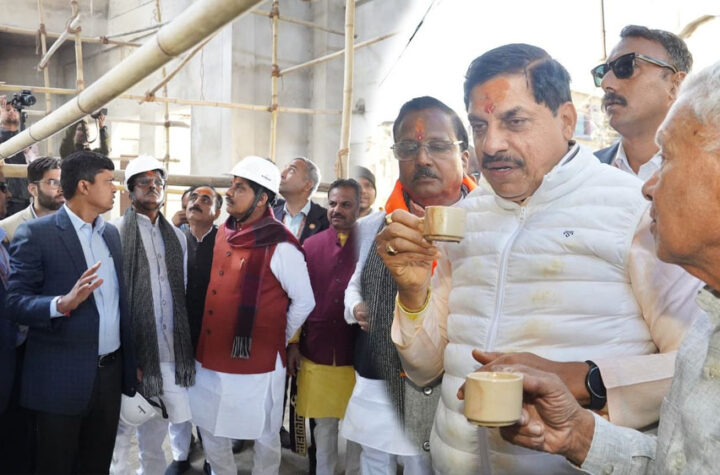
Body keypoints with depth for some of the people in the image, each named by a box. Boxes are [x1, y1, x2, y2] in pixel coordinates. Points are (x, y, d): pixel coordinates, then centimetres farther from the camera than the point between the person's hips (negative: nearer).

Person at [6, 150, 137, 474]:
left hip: (111, 372, 6)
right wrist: (63, 303, -31)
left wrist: (132, 360, 13)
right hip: (61, 378, -5)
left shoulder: (111, 233, 10)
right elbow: (14, 302, -12)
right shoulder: (35, 233, -9)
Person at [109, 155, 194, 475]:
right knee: (122, 429, 2)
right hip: (131, 349, -5)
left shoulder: (177, 236, 13)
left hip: (170, 349, 5)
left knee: (157, 427, 14)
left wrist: (184, 339, 11)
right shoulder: (116, 232, -4)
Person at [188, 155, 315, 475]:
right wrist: (208, 344, 13)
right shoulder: (224, 232, 5)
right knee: (211, 428, 20)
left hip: (256, 360, -7)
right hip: (212, 356, 7)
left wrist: (278, 339, 1)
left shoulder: (279, 246, -17)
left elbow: (304, 301, -9)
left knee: (263, 435, 11)